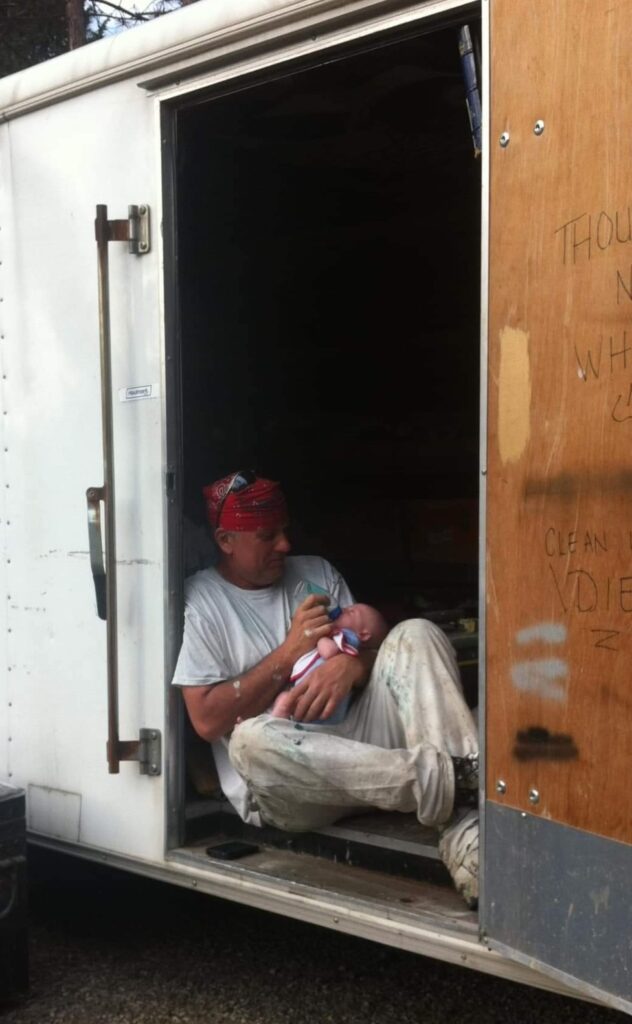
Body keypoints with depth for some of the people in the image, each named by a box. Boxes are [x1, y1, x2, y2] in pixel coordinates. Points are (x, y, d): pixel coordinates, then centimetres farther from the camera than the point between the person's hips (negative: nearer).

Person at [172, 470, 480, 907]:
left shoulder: (317, 574, 14)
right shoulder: (201, 601, 0)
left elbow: (371, 648, 9)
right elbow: (207, 720, -9)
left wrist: (350, 665, -15)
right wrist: (288, 654, -12)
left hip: (359, 746, 4)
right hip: (284, 789, -4)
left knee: (415, 634, -16)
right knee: (252, 738, -38)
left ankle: (464, 832, -35)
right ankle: (445, 779, -38)